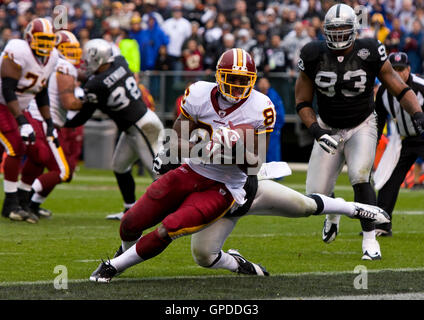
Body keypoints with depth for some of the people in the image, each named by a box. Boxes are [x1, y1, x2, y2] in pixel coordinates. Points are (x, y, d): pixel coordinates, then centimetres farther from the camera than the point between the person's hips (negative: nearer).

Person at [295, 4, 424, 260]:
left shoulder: (370, 53, -14)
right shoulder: (314, 57, -11)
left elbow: (399, 89, -7)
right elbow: (303, 101, -2)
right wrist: (316, 130, -17)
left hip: (361, 128, -2)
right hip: (329, 130, 2)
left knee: (360, 177, -27)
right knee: (316, 194, -3)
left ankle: (370, 239, -17)